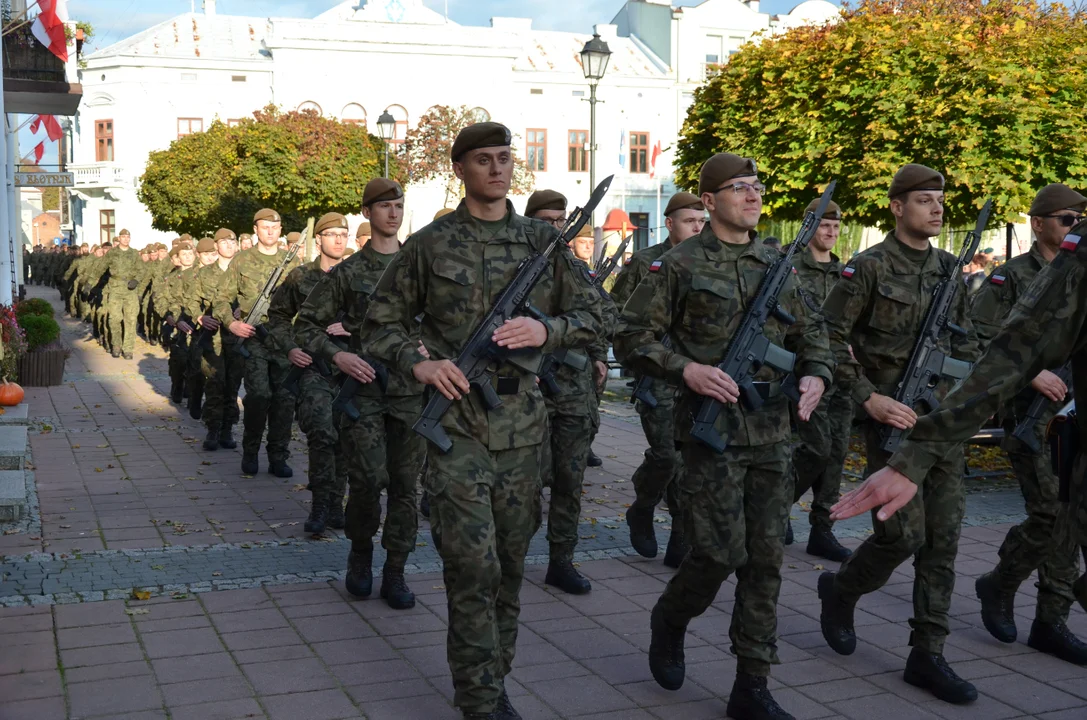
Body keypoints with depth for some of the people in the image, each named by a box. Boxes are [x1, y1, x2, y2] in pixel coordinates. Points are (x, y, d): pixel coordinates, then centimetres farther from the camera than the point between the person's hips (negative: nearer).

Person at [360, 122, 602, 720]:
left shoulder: (543, 241, 8)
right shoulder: (429, 244, 1)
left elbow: (590, 317, 9)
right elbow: (381, 322, 7)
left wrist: (546, 330, -11)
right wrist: (417, 361, -12)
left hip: (523, 426, 3)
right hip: (456, 422, -3)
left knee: (510, 564, 12)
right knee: (473, 568, -7)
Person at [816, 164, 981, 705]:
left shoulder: (949, 269, 12)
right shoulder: (869, 268, -7)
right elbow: (829, 339, -10)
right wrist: (869, 398, -15)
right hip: (893, 417, -6)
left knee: (943, 539, 3)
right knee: (903, 534, -8)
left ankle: (927, 655, 11)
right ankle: (840, 591, 22)